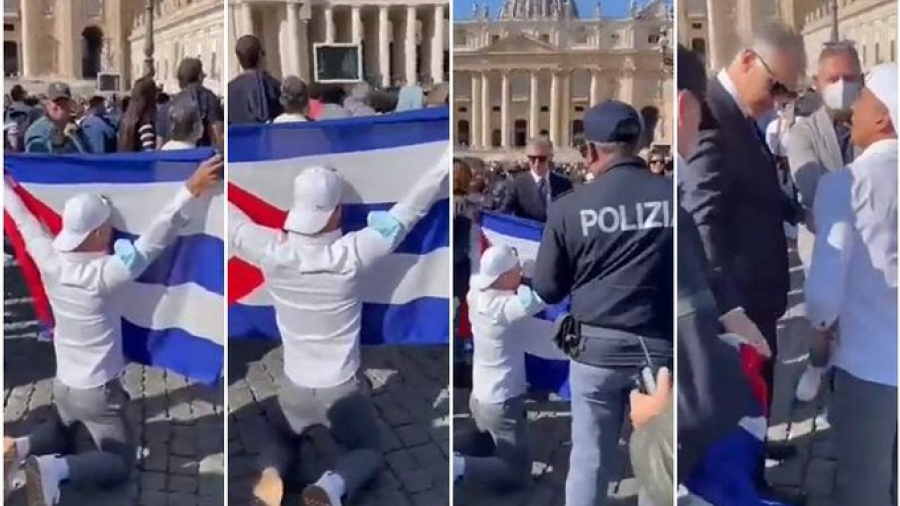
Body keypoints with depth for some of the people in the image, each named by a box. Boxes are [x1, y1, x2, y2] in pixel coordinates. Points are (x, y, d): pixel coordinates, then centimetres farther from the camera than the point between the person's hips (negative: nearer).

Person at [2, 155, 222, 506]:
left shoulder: (50, 261, -12)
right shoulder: (103, 274, -29)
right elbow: (152, 242, -36)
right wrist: (190, 190, -40)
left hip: (63, 384, 6)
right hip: (98, 392, -6)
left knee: (59, 434, 33)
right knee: (121, 464, 7)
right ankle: (54, 469, -18)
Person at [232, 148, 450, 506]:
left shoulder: (271, 252, -19)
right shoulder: (351, 254, -25)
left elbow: (231, 219, -3)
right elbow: (409, 210, -20)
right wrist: (447, 160, -13)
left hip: (295, 387, 3)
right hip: (343, 390, -3)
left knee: (281, 439, 33)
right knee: (369, 451, 22)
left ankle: (271, 473, -2)